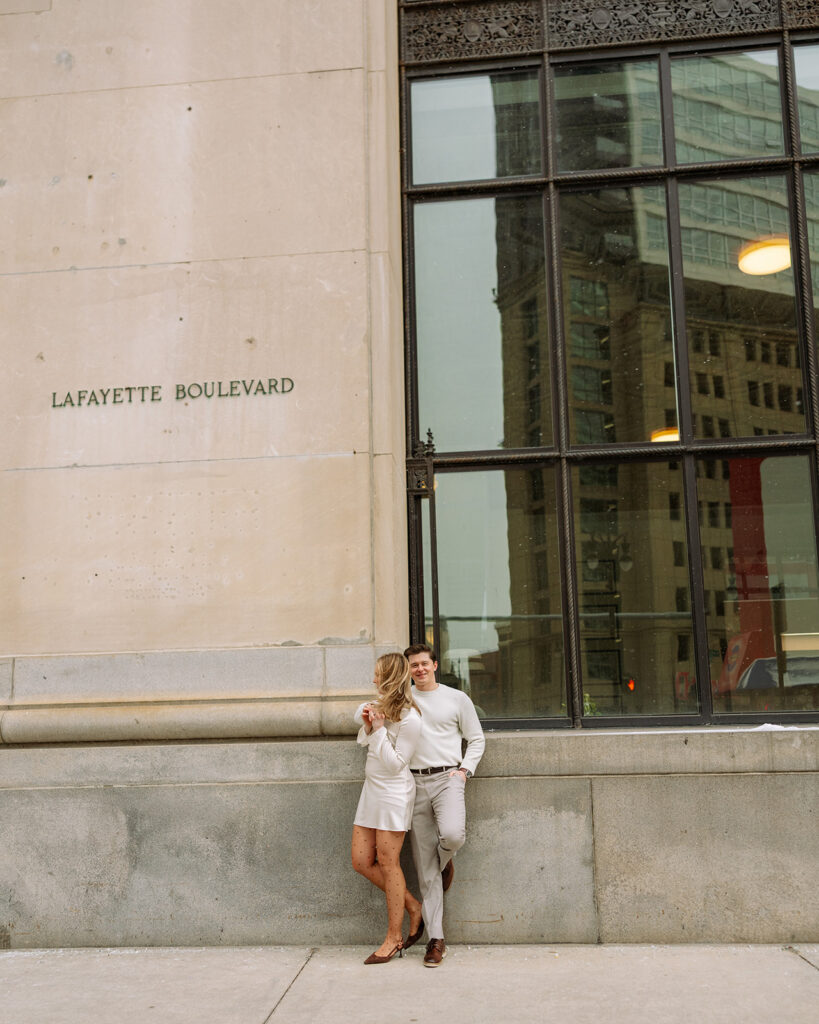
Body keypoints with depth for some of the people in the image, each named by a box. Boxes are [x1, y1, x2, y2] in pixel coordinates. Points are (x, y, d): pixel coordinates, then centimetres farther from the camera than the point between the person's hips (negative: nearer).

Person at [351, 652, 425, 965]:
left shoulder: (409, 718, -17)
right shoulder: (379, 706, 8)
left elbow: (395, 763, -17)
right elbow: (361, 722, 27)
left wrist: (379, 729, -20)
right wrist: (367, 723, 5)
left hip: (393, 792, -9)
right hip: (372, 789, 9)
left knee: (387, 862, -2)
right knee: (361, 861, 6)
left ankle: (393, 938, 10)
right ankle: (413, 907, 20)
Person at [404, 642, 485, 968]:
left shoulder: (456, 698, 9)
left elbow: (476, 739, 14)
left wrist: (465, 769, 1)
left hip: (446, 777, -1)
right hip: (414, 782, 2)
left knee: (452, 834, -30)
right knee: (424, 867, 0)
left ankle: (444, 861, 9)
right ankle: (436, 940, 6)